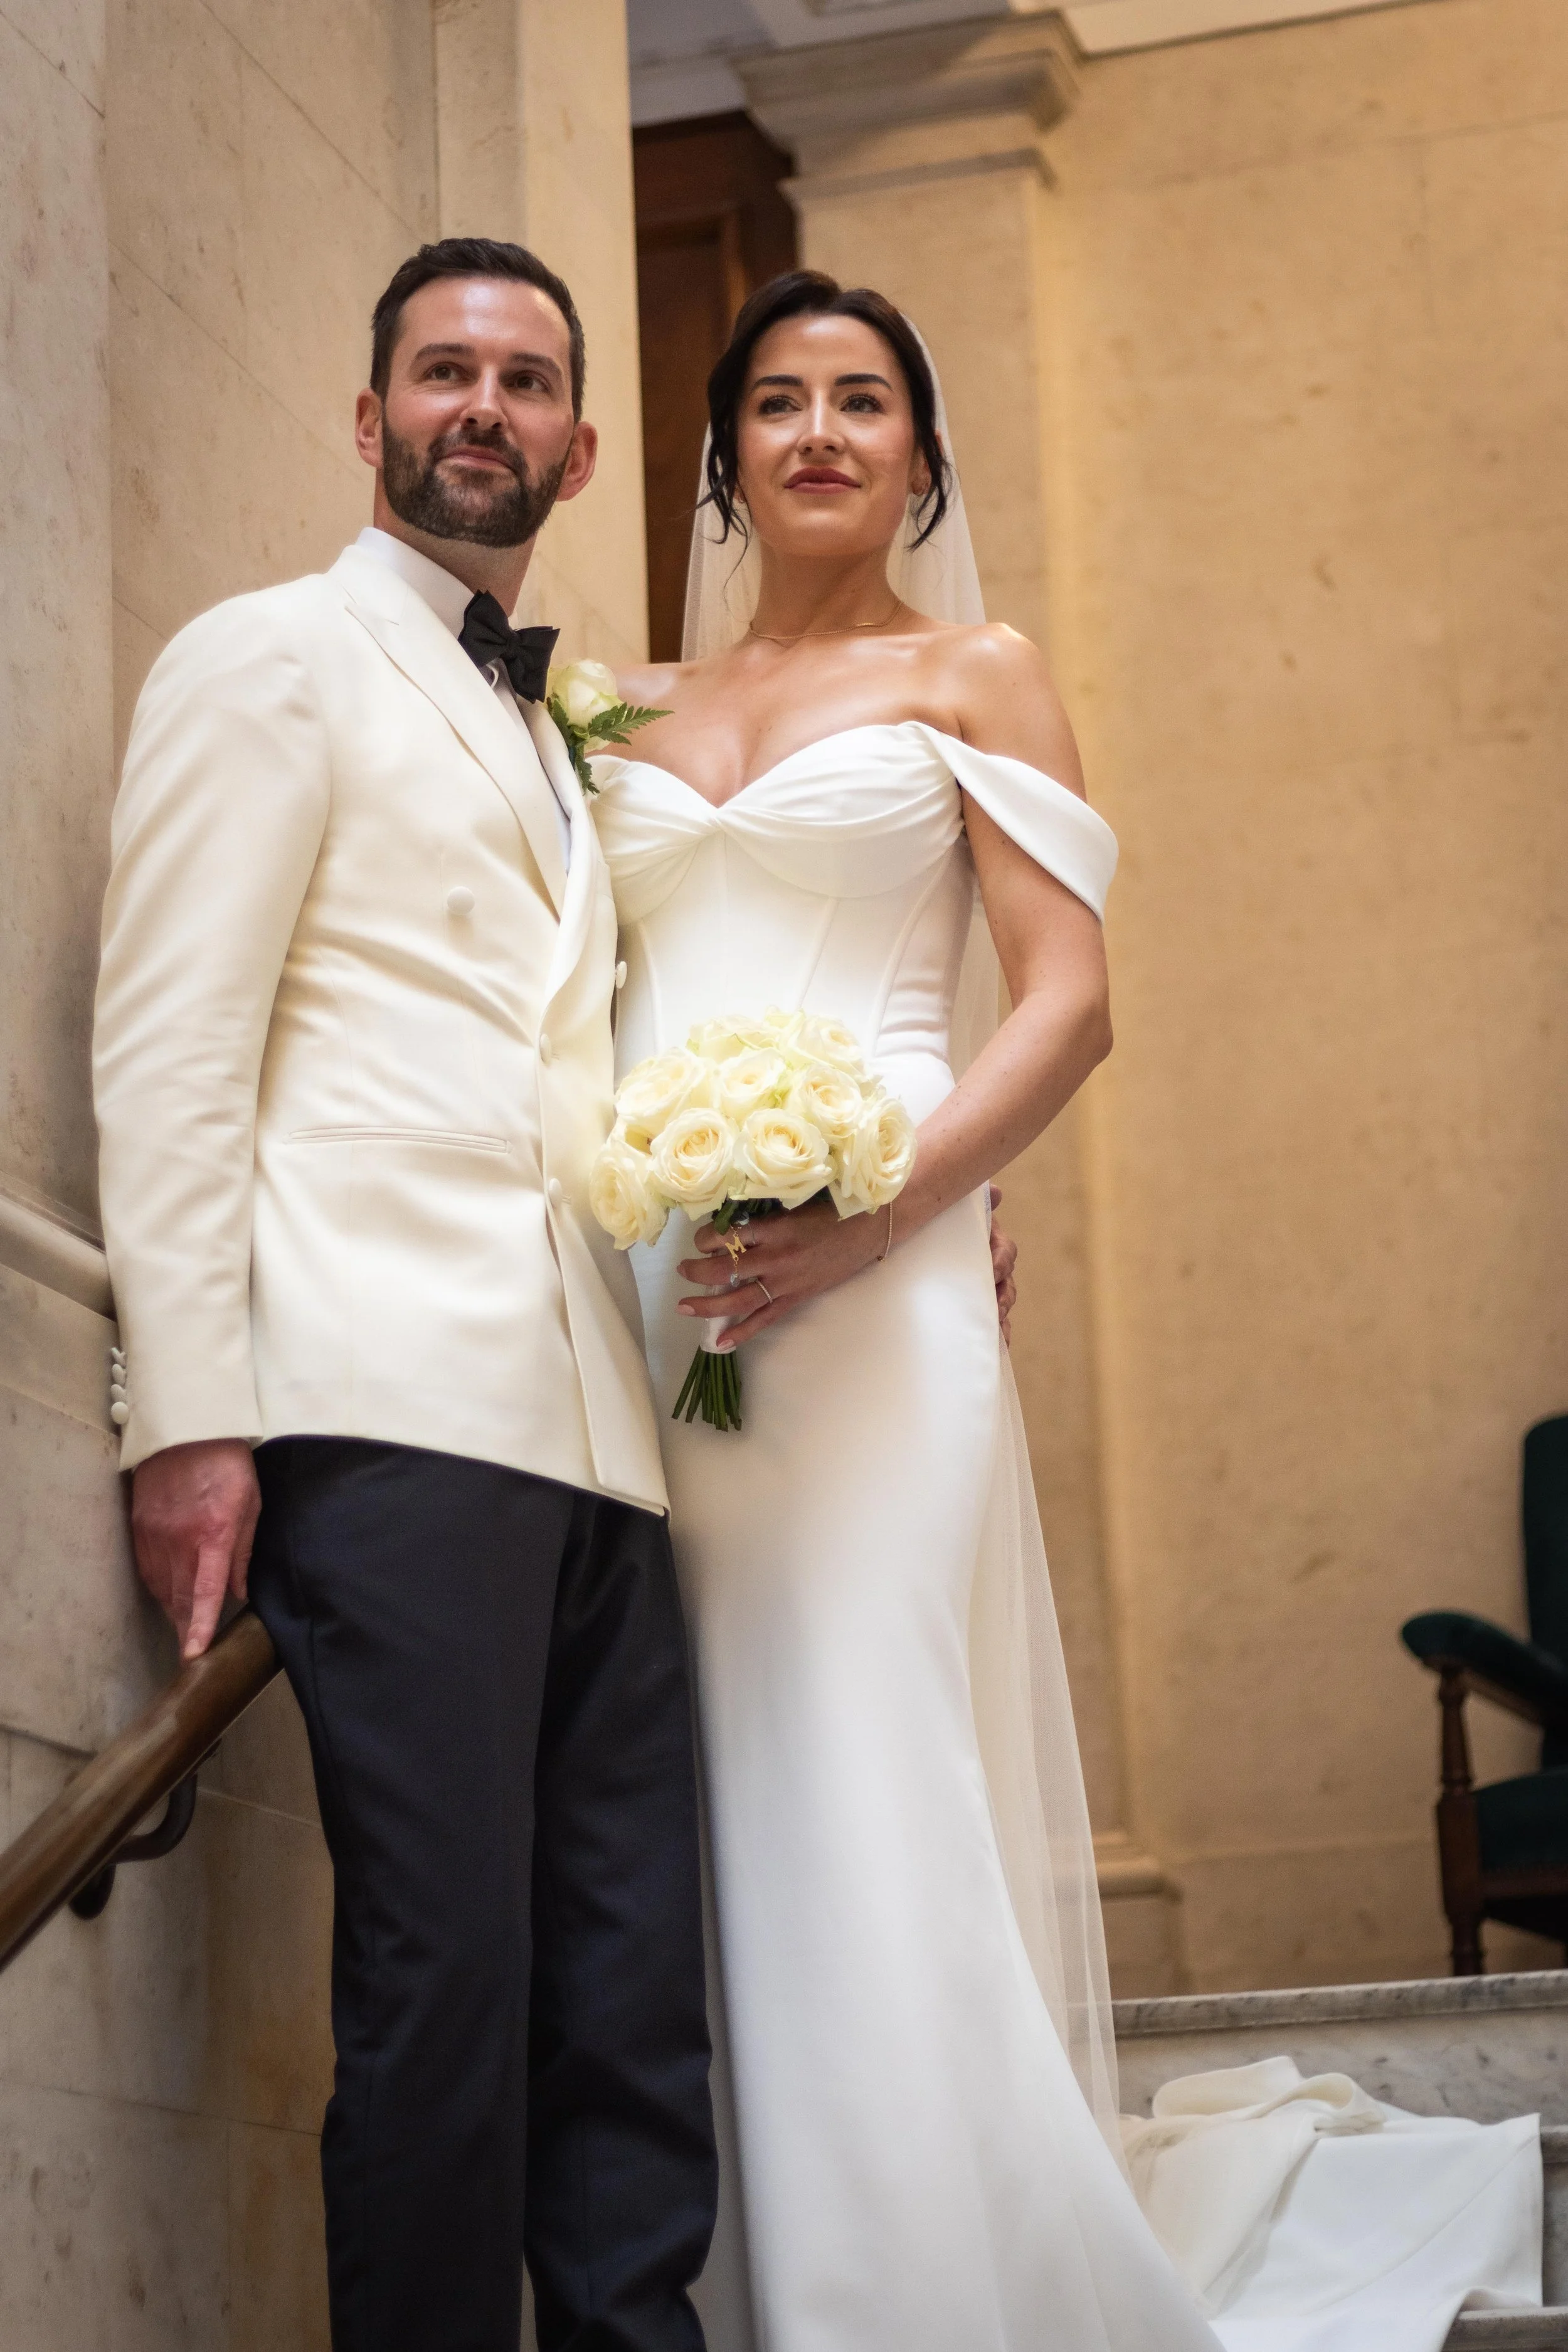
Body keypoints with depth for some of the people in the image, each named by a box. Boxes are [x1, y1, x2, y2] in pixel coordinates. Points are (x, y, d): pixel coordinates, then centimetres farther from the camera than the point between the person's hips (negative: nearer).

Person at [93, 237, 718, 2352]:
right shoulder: (274, 661, 7)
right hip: (392, 1404, -7)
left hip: (596, 1425, 7)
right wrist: (187, 1416, -13)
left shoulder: (563, 746, 28)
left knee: (634, 1997, 2)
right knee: (447, 1977, -11)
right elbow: (171, 1048, -3)